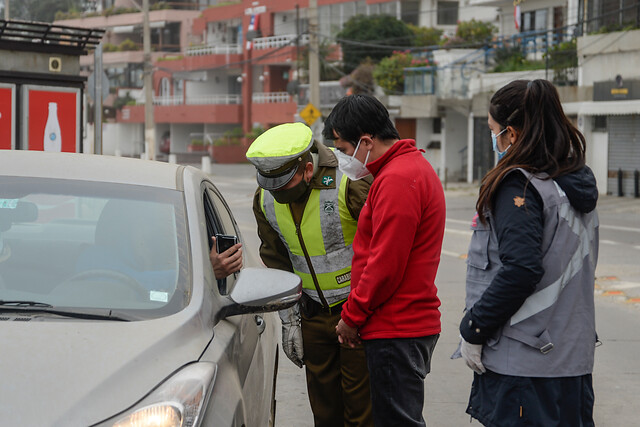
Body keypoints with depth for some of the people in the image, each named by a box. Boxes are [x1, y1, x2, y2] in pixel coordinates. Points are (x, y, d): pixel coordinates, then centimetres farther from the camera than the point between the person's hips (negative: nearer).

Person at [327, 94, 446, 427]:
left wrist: (352, 315, -9)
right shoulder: (413, 166, 17)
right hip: (415, 323, 11)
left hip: (396, 332, -11)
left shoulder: (396, 180, -18)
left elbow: (385, 266, -21)